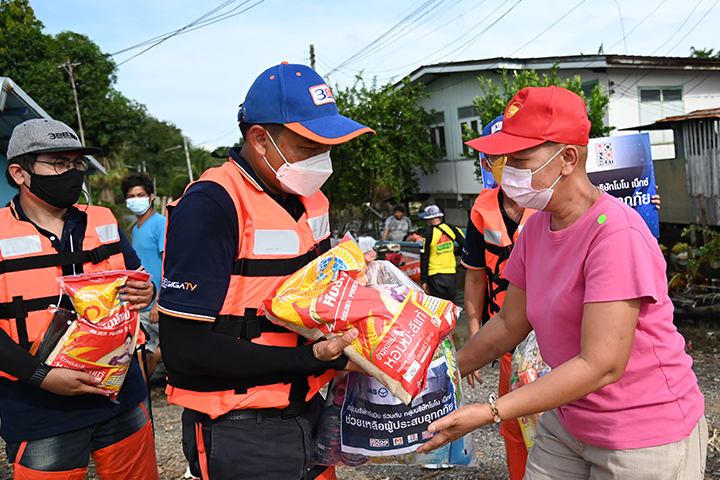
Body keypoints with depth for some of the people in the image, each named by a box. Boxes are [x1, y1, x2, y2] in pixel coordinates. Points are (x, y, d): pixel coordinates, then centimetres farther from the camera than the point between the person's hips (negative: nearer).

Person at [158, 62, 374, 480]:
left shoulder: (310, 199, 5)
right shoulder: (210, 205, -20)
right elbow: (186, 348, -23)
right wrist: (306, 359, -25)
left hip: (308, 413, 8)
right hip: (241, 433, -7)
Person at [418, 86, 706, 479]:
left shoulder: (616, 234, -26)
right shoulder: (535, 229, -1)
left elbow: (601, 365, -29)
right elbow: (509, 324, 9)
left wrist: (490, 412, -30)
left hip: (645, 438, -7)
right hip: (567, 423, 7)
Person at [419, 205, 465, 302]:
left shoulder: (427, 235, -12)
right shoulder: (452, 229, -2)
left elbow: (424, 259, -9)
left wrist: (423, 280, -4)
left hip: (435, 275, -4)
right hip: (451, 272, 4)